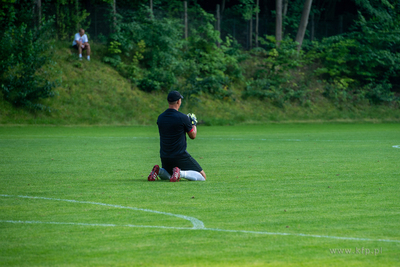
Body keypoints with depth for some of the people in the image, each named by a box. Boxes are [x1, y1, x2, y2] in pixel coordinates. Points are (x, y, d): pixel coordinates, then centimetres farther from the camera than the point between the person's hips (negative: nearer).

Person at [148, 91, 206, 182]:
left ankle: (158, 171, -1)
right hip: (180, 156, -6)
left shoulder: (160, 118, 2)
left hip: (164, 157, 6)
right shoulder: (182, 117, -15)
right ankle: (181, 173, -19)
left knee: (165, 176, 33)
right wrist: (194, 123, 17)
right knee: (202, 176, 4)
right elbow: (193, 136, -2)